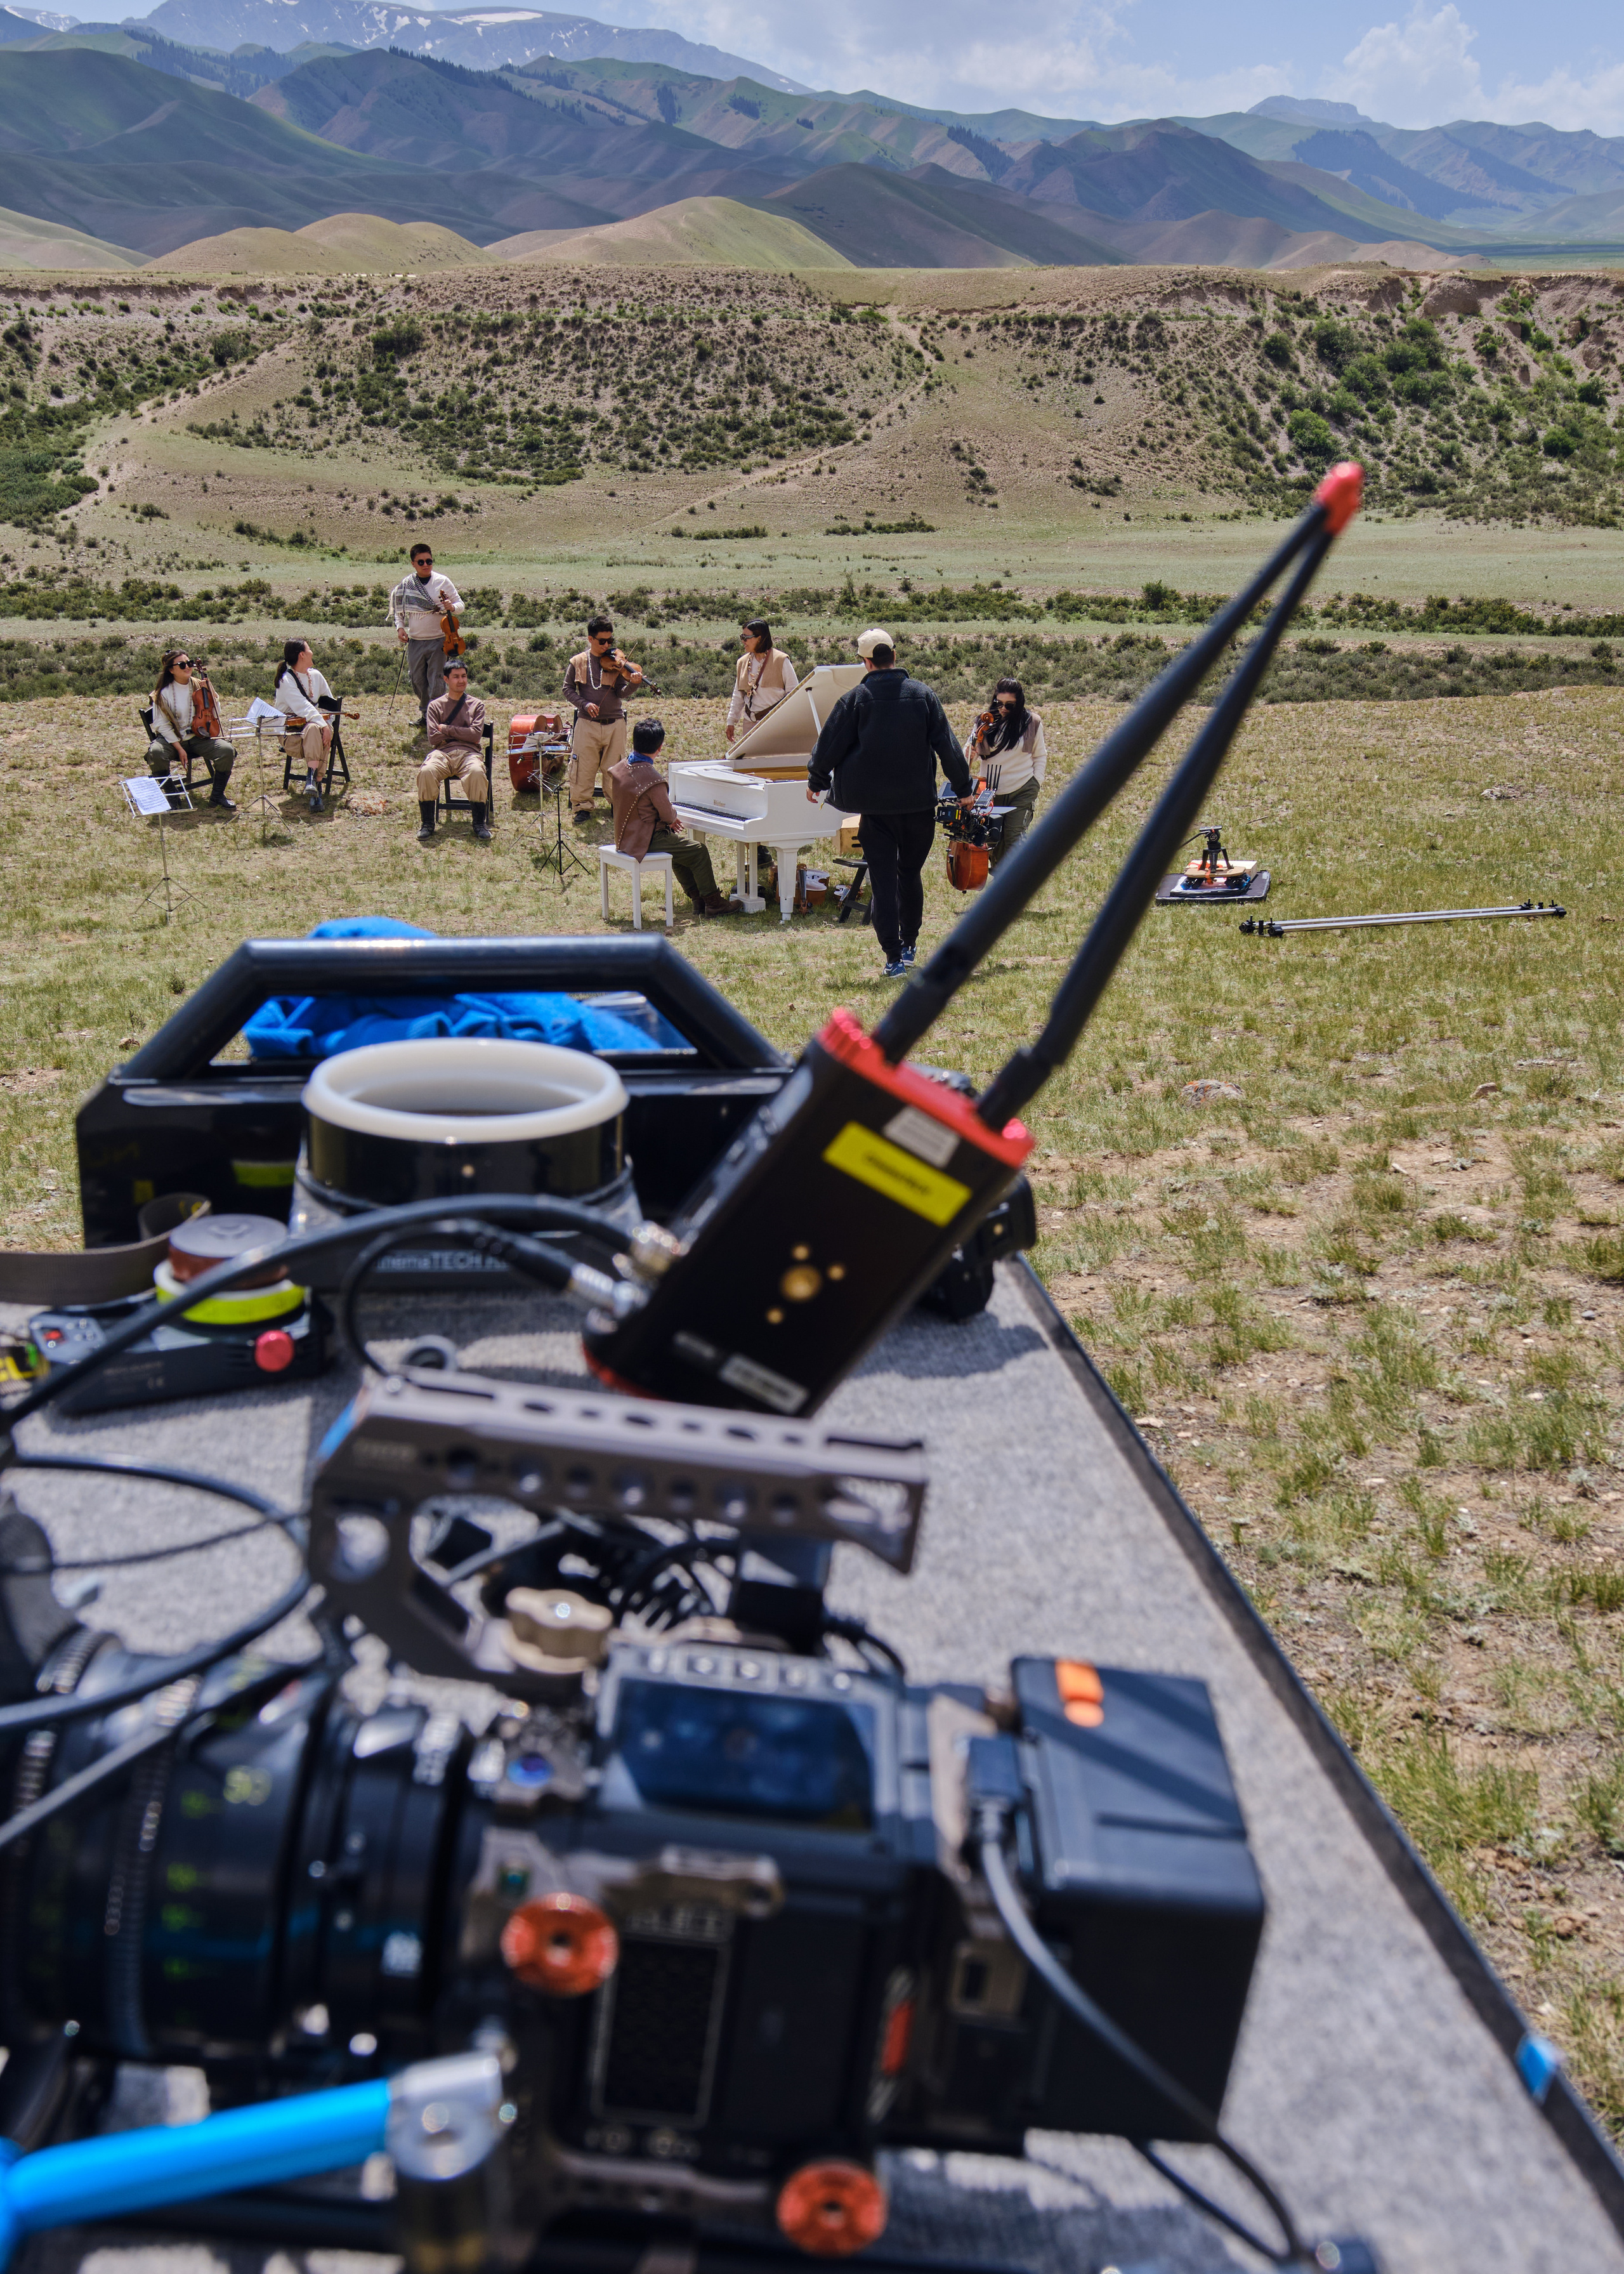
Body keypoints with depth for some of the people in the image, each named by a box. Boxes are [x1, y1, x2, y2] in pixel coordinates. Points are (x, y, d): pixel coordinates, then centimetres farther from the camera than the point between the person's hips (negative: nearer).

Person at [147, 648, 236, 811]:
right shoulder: (164, 693, -6)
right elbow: (162, 725, -8)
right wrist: (179, 748, -18)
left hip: (198, 737, 3)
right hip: (172, 738, -3)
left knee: (227, 750, -22)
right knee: (156, 752, -34)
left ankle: (217, 796, -6)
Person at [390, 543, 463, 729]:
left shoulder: (443, 582, -3)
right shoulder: (405, 585, 2)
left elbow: (460, 603, 3)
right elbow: (398, 609, 16)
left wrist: (452, 607, -20)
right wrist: (400, 627, 0)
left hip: (438, 641, -3)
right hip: (415, 642, 3)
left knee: (436, 683, -6)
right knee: (418, 682, 11)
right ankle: (424, 715, 30)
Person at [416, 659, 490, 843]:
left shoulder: (476, 705, 14)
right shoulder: (436, 705, 14)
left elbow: (476, 735, -2)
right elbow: (433, 738, 2)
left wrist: (447, 729, -2)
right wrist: (462, 734, -1)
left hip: (468, 752, 0)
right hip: (442, 752, 1)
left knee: (477, 772, -36)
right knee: (426, 772, -33)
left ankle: (480, 823, -20)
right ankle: (427, 823, -18)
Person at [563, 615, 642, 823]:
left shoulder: (615, 662, 1)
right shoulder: (578, 662, 2)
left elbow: (621, 692, -8)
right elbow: (568, 689, 4)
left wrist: (633, 683, -29)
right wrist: (584, 704, -12)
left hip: (614, 725, 0)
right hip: (587, 725, 0)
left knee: (614, 769, 6)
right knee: (583, 768, 0)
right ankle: (582, 807, 13)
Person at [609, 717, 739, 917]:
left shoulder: (620, 768, 1)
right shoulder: (653, 779, -25)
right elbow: (669, 815, -17)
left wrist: (668, 821, 14)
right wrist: (673, 815, 8)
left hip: (626, 837, 9)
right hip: (646, 841, -9)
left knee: (680, 847, 28)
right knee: (699, 852, 2)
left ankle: (697, 899, 29)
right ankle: (713, 903, 11)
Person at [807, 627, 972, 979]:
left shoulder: (855, 698, -5)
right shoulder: (924, 694, 0)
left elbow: (830, 745, 1)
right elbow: (947, 745, 3)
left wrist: (815, 782, 18)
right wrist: (963, 788, 13)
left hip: (875, 805, -2)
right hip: (919, 802, 2)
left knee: (883, 878, 1)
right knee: (911, 873, 18)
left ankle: (894, 957, -4)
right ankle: (909, 944, 27)